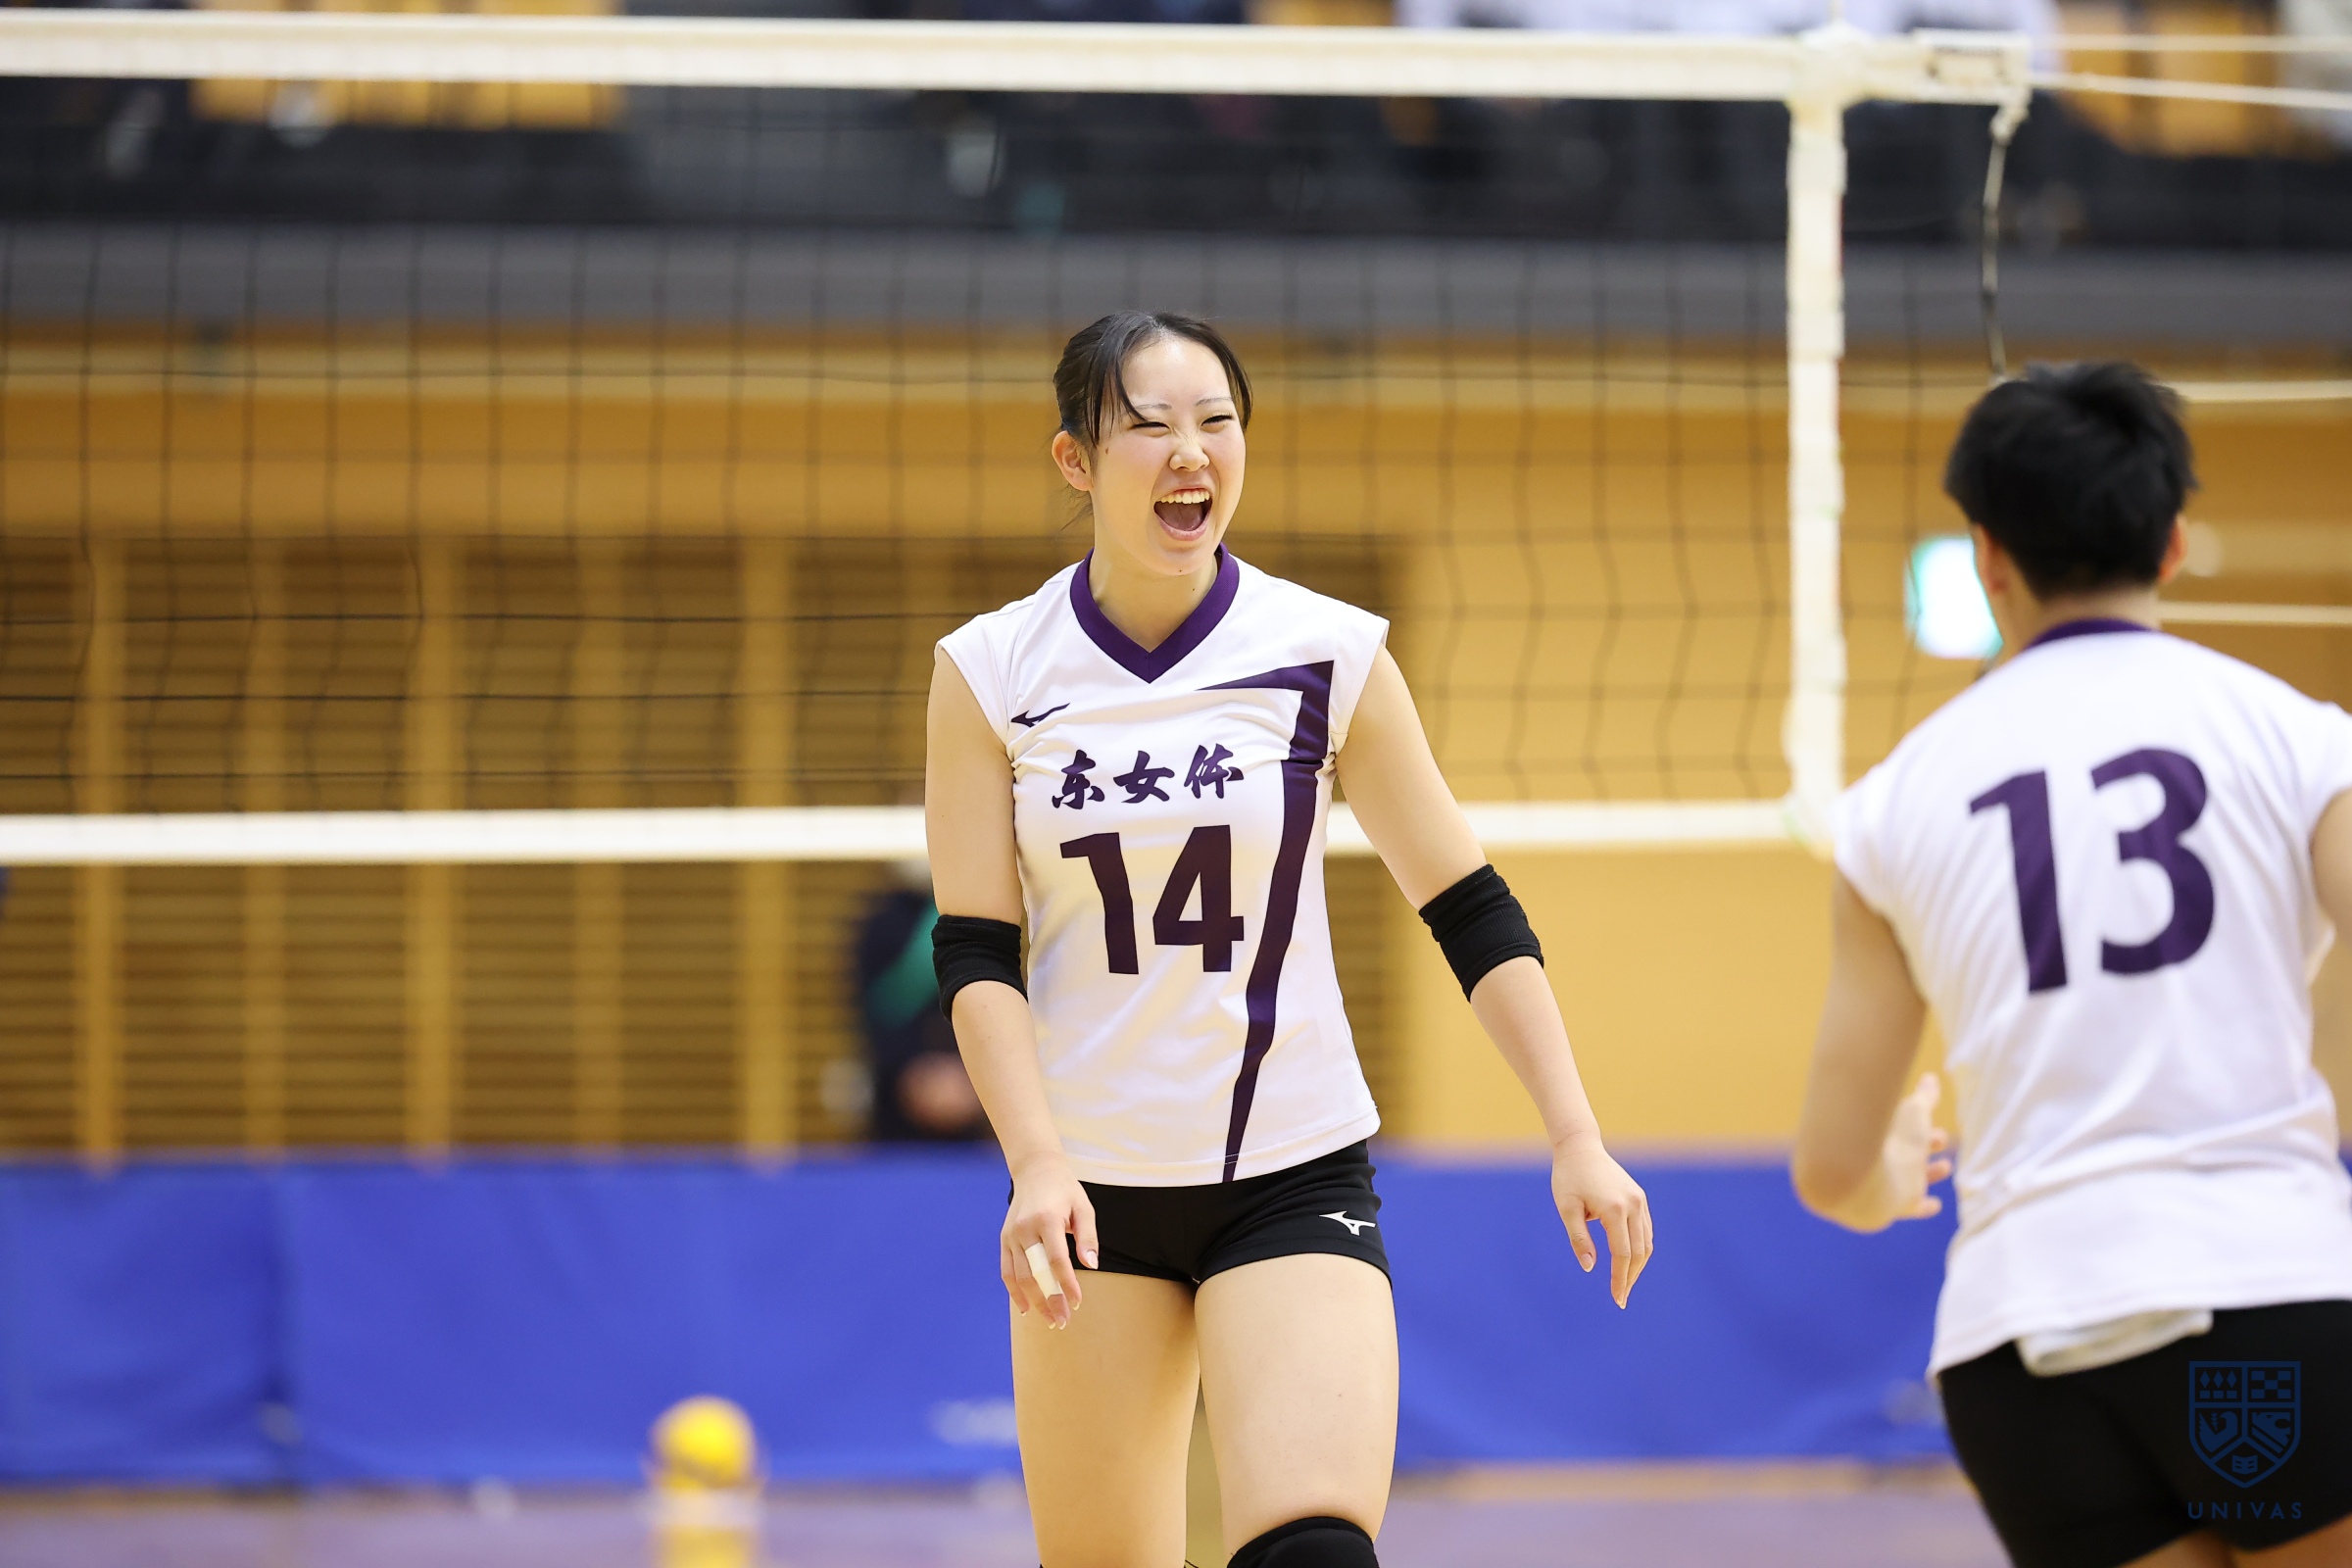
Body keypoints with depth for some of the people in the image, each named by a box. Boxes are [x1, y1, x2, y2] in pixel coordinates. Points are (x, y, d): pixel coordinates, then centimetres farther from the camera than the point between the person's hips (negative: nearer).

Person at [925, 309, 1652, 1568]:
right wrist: (1037, 1164, -18)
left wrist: (1575, 1136, -5)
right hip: (1091, 1188, 1)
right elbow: (974, 951, -4)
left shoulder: (1329, 655, -4)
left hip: (1293, 1177, -1)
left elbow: (1468, 909, 3)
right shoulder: (991, 672, -2)